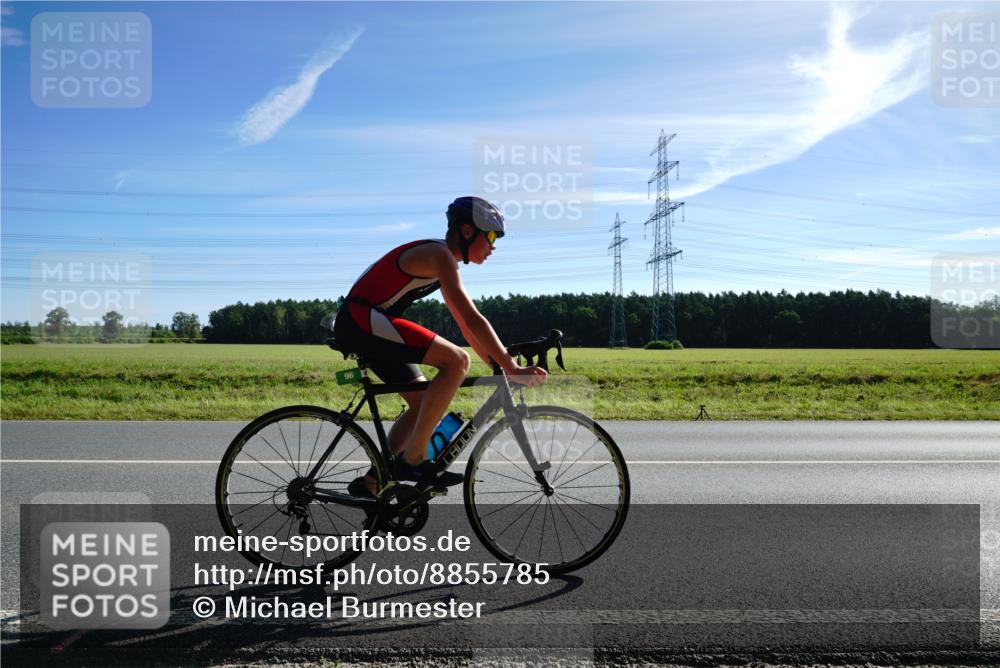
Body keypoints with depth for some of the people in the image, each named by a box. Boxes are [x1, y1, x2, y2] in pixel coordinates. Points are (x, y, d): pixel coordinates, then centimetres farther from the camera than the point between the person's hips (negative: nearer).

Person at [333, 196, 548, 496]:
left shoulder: (443, 261, 16)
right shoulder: (439, 254, -15)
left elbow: (464, 323, 18)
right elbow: (472, 319, -23)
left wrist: (497, 364, 14)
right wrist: (511, 367, -22)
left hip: (362, 325, 10)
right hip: (362, 319, -10)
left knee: (424, 404, 9)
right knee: (456, 360, -20)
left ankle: (371, 481, 14)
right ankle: (413, 460, -14)